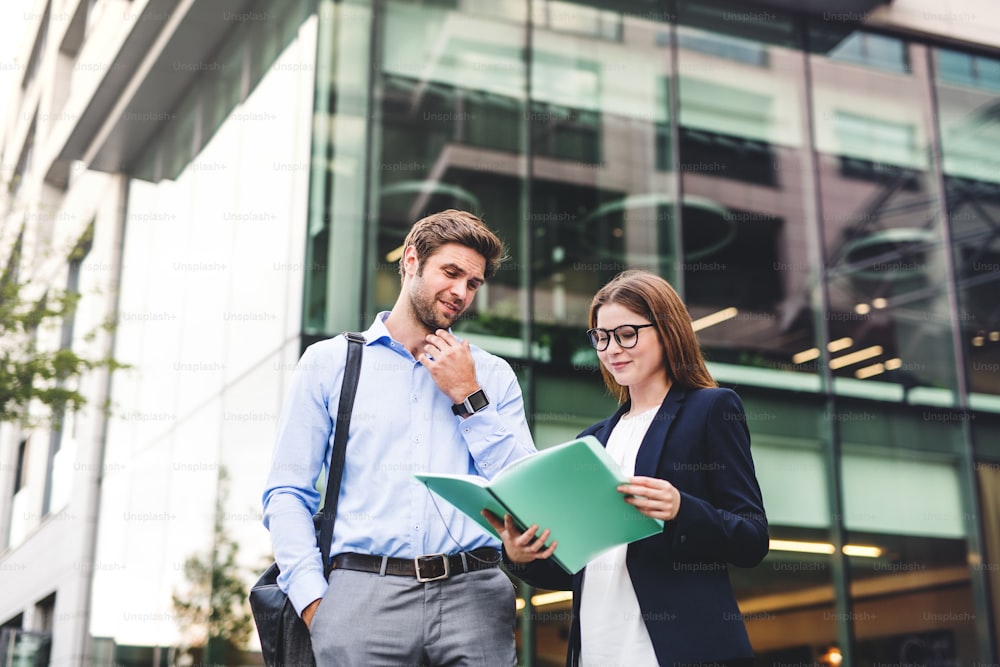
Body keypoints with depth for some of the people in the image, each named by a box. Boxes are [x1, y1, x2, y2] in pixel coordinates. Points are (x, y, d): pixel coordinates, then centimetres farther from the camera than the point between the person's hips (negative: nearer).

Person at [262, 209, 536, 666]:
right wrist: (313, 600, -7)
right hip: (364, 593, -1)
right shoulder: (328, 362, 11)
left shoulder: (493, 375, 14)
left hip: (474, 593, 1)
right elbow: (286, 492, 5)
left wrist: (469, 397, 1)